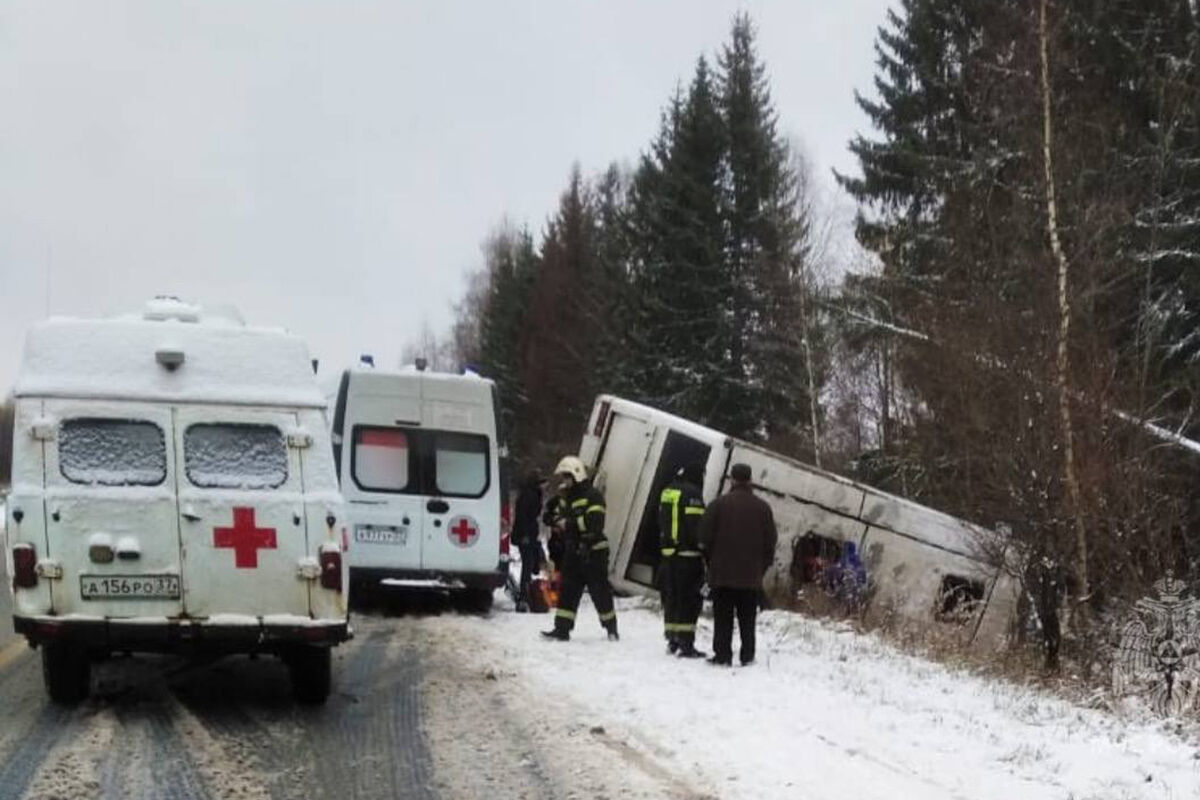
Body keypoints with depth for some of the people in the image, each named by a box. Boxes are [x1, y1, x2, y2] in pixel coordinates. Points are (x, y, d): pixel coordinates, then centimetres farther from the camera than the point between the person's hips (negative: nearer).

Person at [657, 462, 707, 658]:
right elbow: (696, 525, -17)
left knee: (671, 598, 14)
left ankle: (672, 639, 19)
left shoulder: (667, 492, 15)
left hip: (667, 553, 8)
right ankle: (686, 643, -9)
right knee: (689, 600, -6)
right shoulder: (691, 493, -11)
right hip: (687, 554, -8)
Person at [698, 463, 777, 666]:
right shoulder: (762, 507, 1)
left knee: (722, 617, 3)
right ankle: (747, 656, 7)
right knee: (747, 618, 8)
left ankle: (723, 655, 1)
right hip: (751, 575, 2)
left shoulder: (719, 504, -5)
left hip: (722, 573, -2)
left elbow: (705, 538, -3)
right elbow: (771, 541, 4)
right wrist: (762, 567, 13)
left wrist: (711, 562, 10)